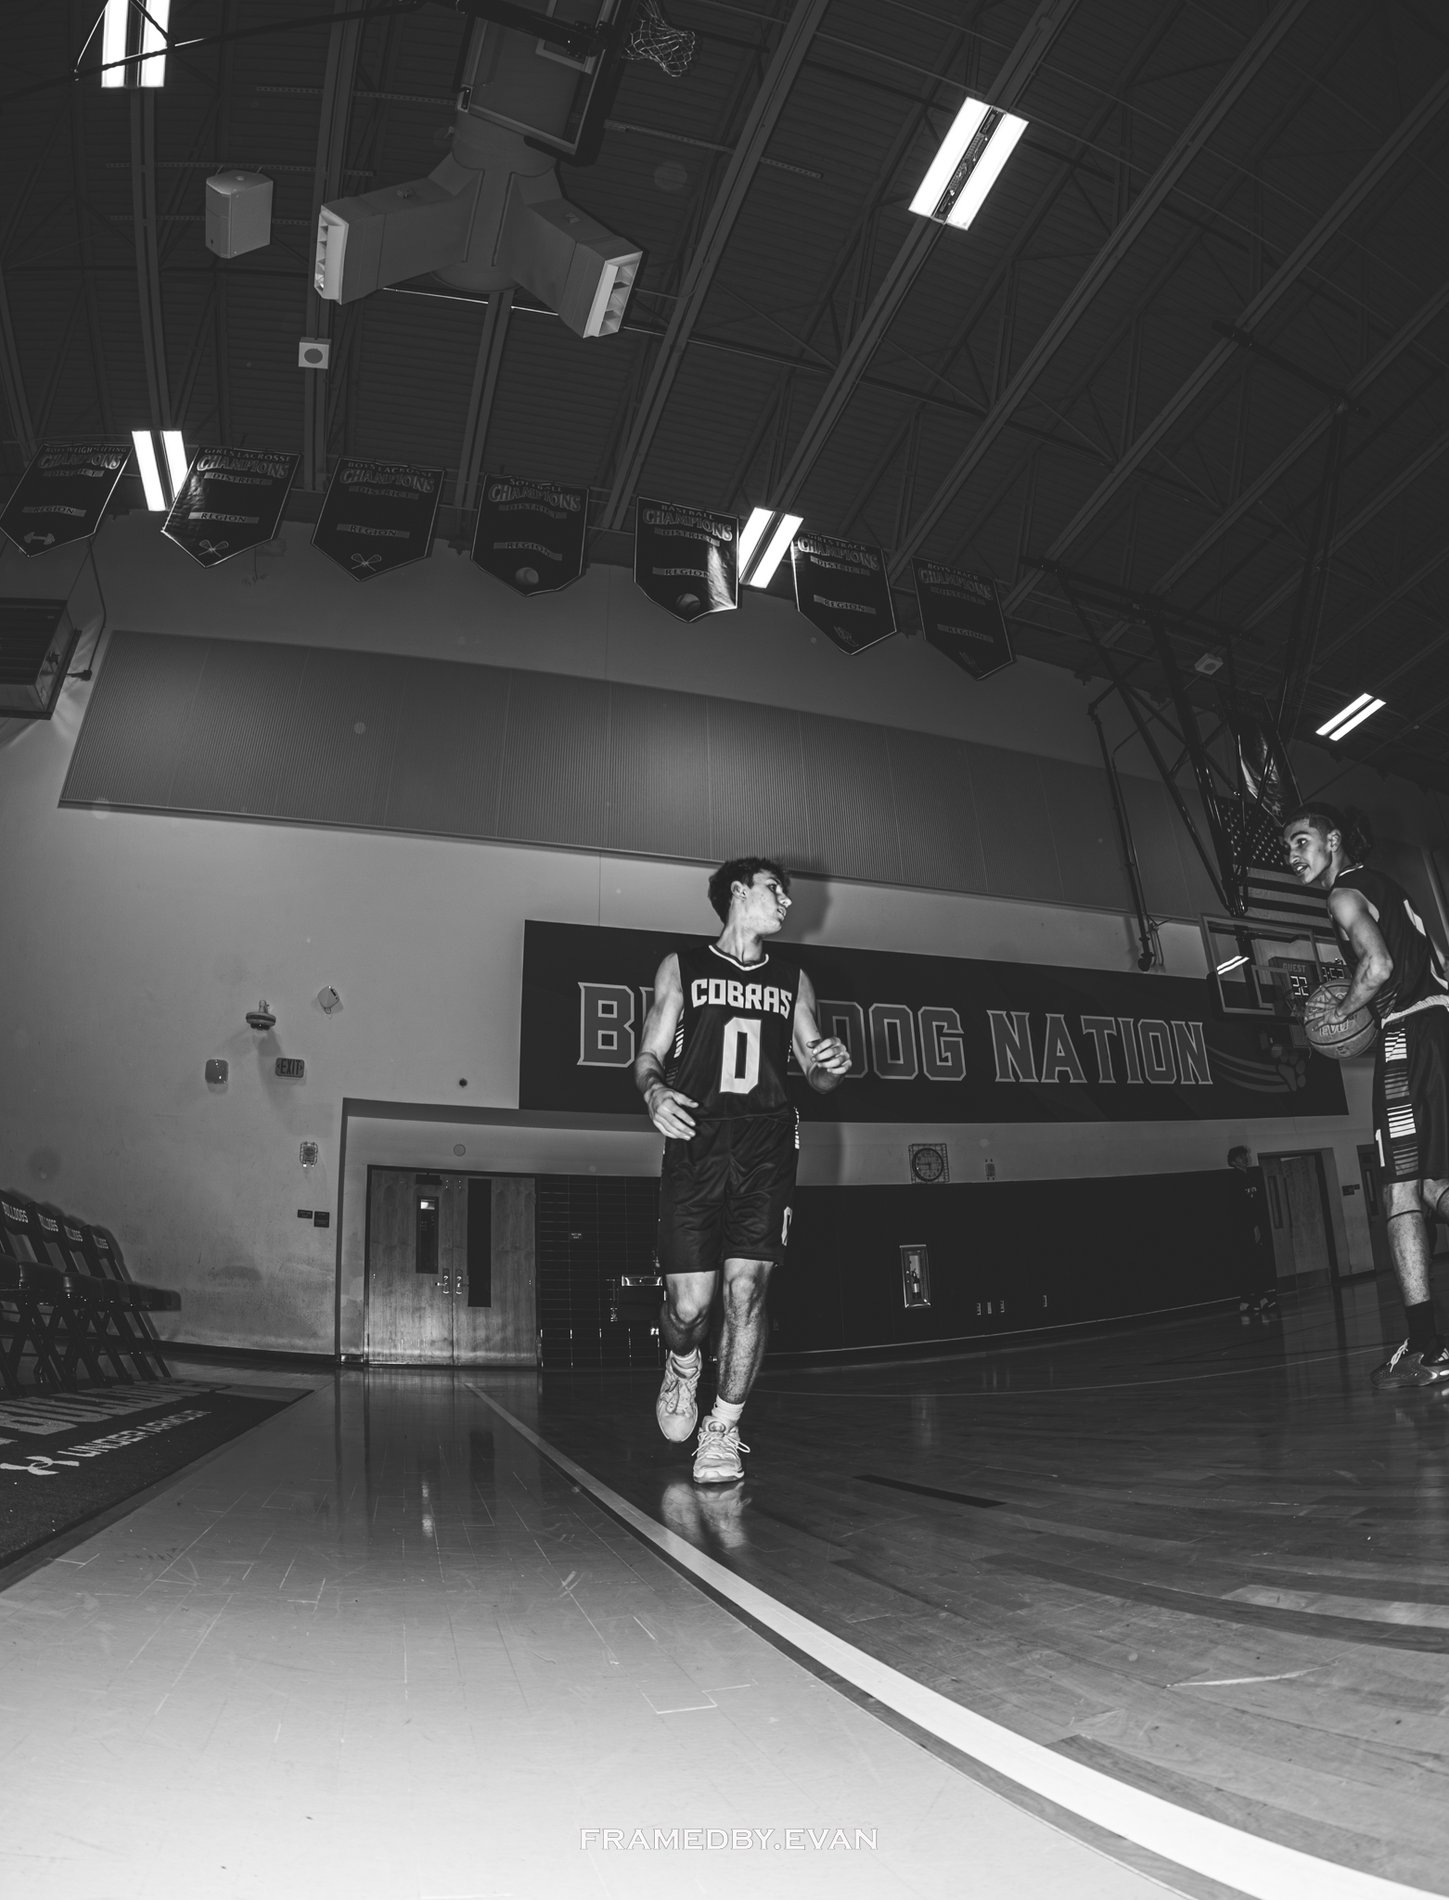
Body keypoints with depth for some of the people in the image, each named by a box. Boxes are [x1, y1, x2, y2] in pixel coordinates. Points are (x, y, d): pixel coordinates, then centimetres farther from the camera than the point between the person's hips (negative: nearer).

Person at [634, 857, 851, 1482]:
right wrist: (654, 1091, -15)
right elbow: (648, 1057, 8)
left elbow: (814, 1073, 20)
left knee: (746, 1287, -9)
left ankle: (722, 1430, 8)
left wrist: (833, 1065, -4)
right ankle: (682, 1368, 31)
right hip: (695, 1143, -2)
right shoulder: (681, 967, 11)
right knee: (689, 1302, -4)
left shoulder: (792, 979, 18)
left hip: (766, 1148, 2)